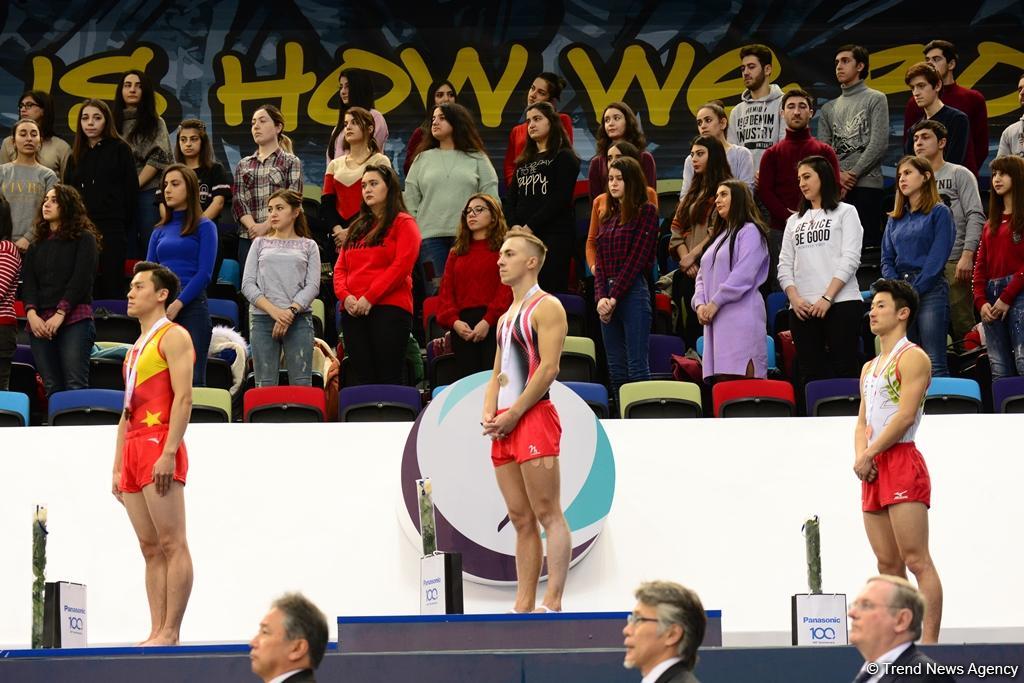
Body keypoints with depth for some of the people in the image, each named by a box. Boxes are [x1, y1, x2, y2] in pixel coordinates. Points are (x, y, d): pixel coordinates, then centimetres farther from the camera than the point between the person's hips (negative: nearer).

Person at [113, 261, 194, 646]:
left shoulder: (173, 336, -2)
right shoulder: (136, 348, 24)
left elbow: (183, 397, -13)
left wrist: (169, 453, -22)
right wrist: (118, 467, 19)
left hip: (159, 445, -9)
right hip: (134, 449, 9)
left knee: (172, 544, -10)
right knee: (150, 548, 5)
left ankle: (170, 633, -14)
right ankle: (157, 632, 3)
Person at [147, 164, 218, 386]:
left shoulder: (204, 227, 4)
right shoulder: (160, 232, 18)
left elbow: (204, 273, -6)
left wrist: (178, 304, -15)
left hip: (191, 307, -5)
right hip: (160, 310, 5)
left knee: (192, 379, -9)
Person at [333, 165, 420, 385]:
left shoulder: (403, 223, 4)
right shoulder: (357, 228, 23)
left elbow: (401, 266, -9)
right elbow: (340, 267, 17)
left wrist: (369, 298, -15)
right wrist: (345, 295, -4)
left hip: (389, 308, -6)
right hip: (353, 312, 6)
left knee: (388, 377, -10)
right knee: (361, 379, 2)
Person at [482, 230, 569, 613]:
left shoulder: (546, 308, -5)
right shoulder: (506, 317, 23)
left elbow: (549, 367, -15)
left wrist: (513, 414, -15)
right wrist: (488, 414, 5)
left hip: (534, 417, -9)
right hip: (504, 425, 9)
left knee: (547, 515, -10)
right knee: (521, 520, 8)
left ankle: (553, 605, -13)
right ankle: (524, 607, 8)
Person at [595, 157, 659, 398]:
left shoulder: (646, 212, -3)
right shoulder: (608, 215, 17)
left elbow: (637, 258, -10)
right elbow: (600, 261, 12)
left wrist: (614, 297, -12)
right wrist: (601, 296, -5)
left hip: (633, 292, -7)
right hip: (608, 296, 7)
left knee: (637, 366, -9)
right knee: (615, 368, 7)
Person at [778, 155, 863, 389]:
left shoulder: (845, 212, 7)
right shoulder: (794, 221, 20)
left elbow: (850, 259, -4)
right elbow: (784, 266, 13)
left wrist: (827, 298, -13)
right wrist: (794, 298, -6)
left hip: (841, 302, -4)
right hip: (802, 309, 4)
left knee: (843, 370, -8)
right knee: (810, 374, 1)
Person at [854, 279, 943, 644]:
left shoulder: (912, 357, -4)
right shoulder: (869, 367, 22)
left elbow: (905, 415, -13)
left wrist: (868, 455, -10)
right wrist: (860, 456, 0)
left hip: (902, 462, -9)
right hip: (872, 472, 9)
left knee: (917, 560, -12)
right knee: (888, 565, 6)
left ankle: (929, 644, -16)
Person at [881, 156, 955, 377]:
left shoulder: (939, 212, 2)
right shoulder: (895, 219, 19)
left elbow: (937, 258, -7)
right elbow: (887, 259, 12)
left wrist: (914, 290, -12)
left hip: (930, 290, -5)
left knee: (935, 364, -11)